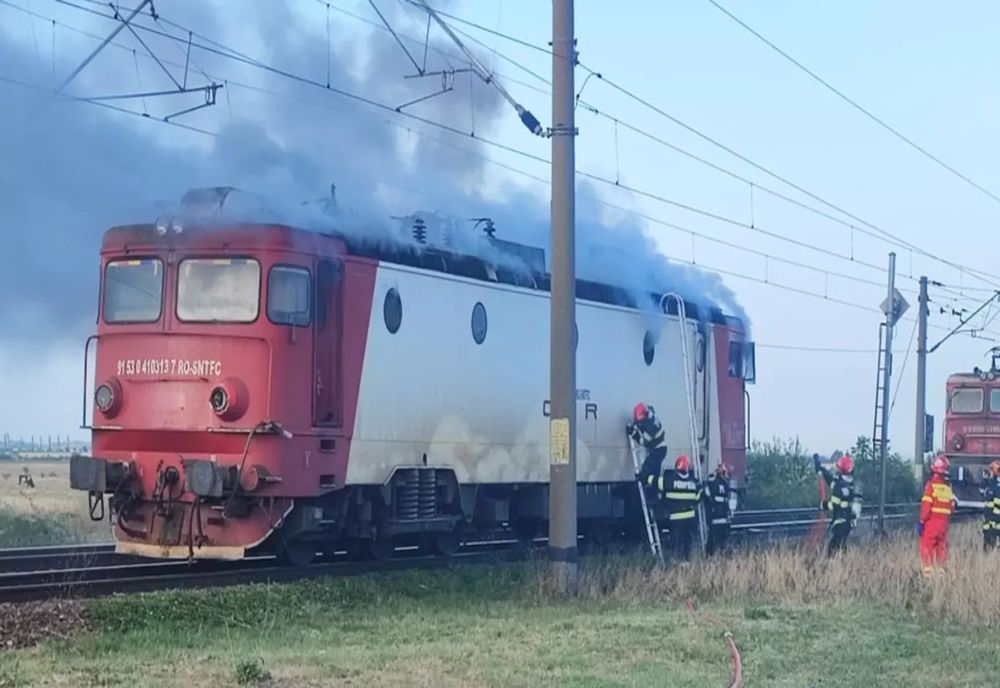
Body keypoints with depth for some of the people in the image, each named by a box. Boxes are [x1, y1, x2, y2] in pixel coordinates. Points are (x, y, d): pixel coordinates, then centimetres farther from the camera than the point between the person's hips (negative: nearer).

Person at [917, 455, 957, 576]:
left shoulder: (932, 484, -10)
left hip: (932, 520, -6)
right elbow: (952, 506, 10)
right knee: (942, 547, 14)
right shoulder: (949, 486, 7)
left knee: (926, 547, -3)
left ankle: (928, 570, -11)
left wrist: (921, 521, -10)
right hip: (944, 521, 6)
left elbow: (926, 504, -14)